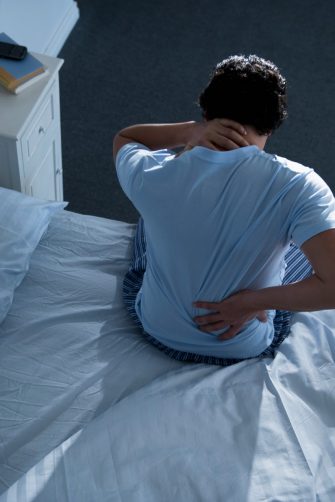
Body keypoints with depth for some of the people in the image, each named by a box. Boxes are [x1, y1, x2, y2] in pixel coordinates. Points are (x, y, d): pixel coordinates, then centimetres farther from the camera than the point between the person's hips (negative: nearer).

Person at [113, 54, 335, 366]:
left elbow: (122, 138, -1)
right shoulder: (298, 186, -28)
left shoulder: (152, 175, -23)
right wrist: (252, 302, -22)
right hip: (245, 349, -1)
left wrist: (191, 132, -18)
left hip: (157, 331, 2)